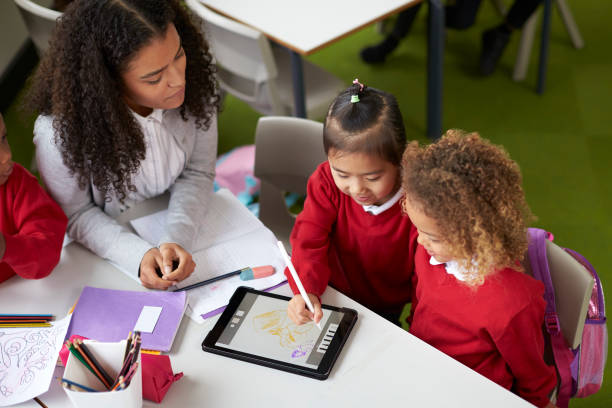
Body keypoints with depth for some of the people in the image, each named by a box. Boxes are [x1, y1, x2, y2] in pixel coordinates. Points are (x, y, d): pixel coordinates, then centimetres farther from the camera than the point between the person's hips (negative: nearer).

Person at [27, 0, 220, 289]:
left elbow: (198, 173, -9)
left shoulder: (194, 82, -19)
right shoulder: (59, 132, -28)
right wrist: (138, 255, -28)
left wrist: (177, 240, -25)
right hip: (110, 252, -1)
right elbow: (75, 214, -13)